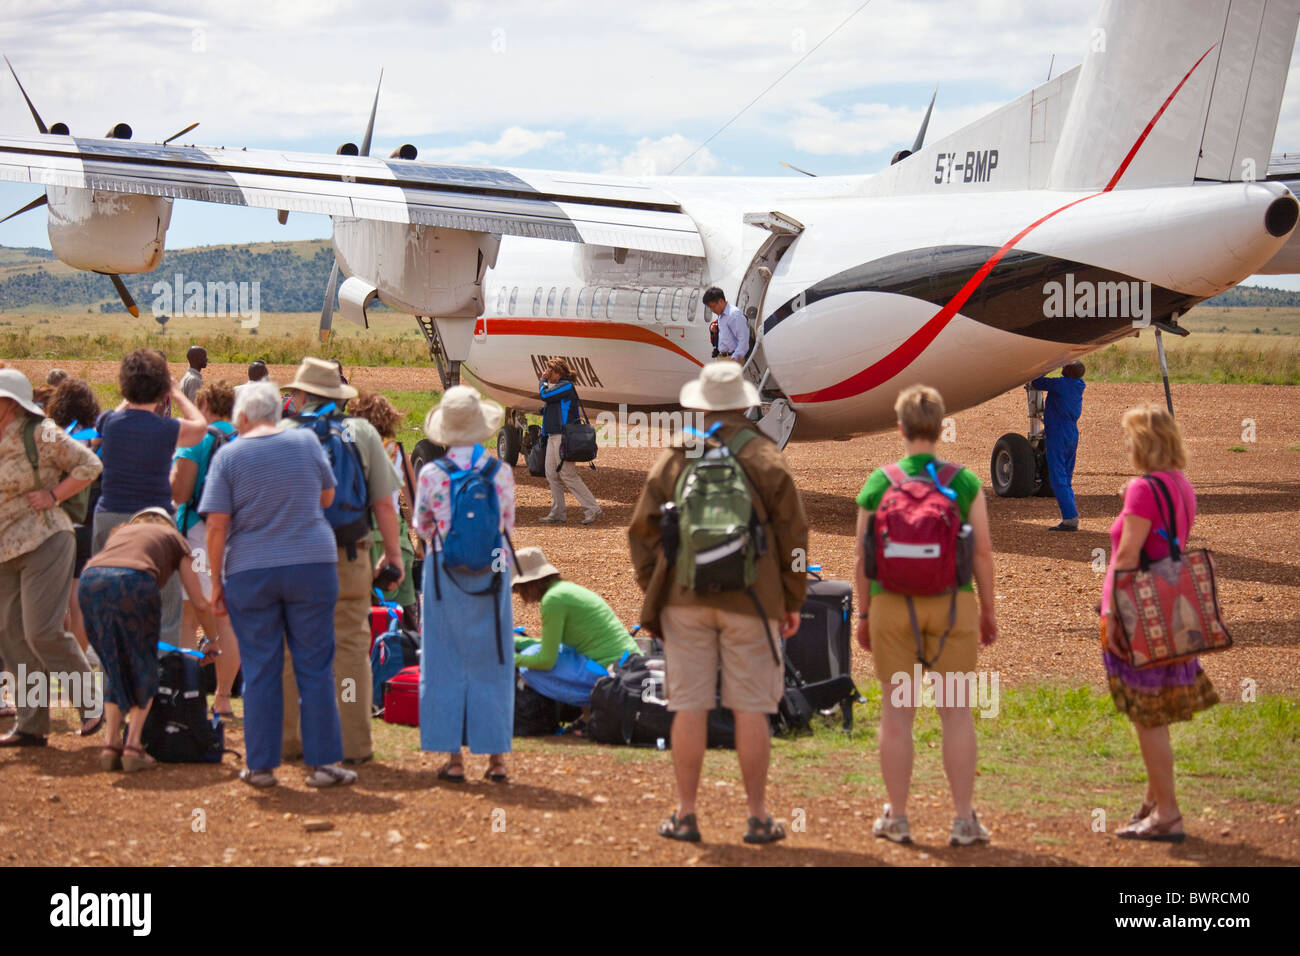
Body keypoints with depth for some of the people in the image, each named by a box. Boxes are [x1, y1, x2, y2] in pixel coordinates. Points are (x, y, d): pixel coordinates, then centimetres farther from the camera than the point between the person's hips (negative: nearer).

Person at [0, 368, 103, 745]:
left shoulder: (40, 435, -10)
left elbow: (89, 464, -7)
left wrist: (53, 495, -13)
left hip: (43, 541, -8)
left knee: (42, 632, -13)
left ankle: (91, 701, 5)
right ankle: (31, 725, 11)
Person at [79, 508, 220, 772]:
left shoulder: (120, 532, 40)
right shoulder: (174, 539, 31)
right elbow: (200, 604, 30)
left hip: (90, 583, 3)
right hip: (134, 584, -3)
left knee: (114, 669, 22)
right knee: (143, 669, 18)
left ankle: (111, 745, 14)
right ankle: (133, 746, 9)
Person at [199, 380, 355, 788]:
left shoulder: (229, 456, -3)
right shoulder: (306, 442, 1)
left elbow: (216, 527, -6)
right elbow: (327, 497, 13)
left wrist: (216, 581, 1)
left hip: (250, 572, -1)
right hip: (312, 566, 1)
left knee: (260, 672, 6)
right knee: (315, 667, 5)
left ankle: (261, 765, 9)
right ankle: (323, 762, 6)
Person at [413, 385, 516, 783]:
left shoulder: (432, 474, -8)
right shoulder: (501, 472, -5)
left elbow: (422, 527, 4)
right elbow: (508, 525, 7)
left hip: (445, 576, -1)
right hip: (492, 573, 1)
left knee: (447, 664, 6)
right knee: (490, 664, 9)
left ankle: (454, 758, 5)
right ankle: (496, 757, 9)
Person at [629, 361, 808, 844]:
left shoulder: (674, 458, 4)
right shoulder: (767, 459, -1)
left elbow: (643, 530, 4)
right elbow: (793, 533, -2)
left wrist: (653, 592, 12)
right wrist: (792, 601, 6)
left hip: (685, 599, 1)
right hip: (750, 601, -1)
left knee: (689, 707, 3)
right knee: (750, 708, 2)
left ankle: (685, 815, 5)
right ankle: (758, 817, 5)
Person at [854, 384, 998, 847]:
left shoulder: (877, 484, -3)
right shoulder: (965, 482, -3)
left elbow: (864, 557, -1)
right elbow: (983, 550, -3)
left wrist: (863, 613, 9)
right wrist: (988, 610, 7)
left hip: (893, 605, 0)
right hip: (952, 602, 0)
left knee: (897, 713, 6)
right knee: (956, 712, 5)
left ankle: (896, 818, 11)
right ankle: (964, 819, 6)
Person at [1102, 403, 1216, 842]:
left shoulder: (1144, 489, -17)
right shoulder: (1183, 485, 9)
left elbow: (1128, 554, -19)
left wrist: (1111, 612, -18)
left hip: (1141, 610, -9)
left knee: (1148, 717, -2)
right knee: (1156, 716, 18)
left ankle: (1167, 815, 1)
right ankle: (1154, 803, 28)